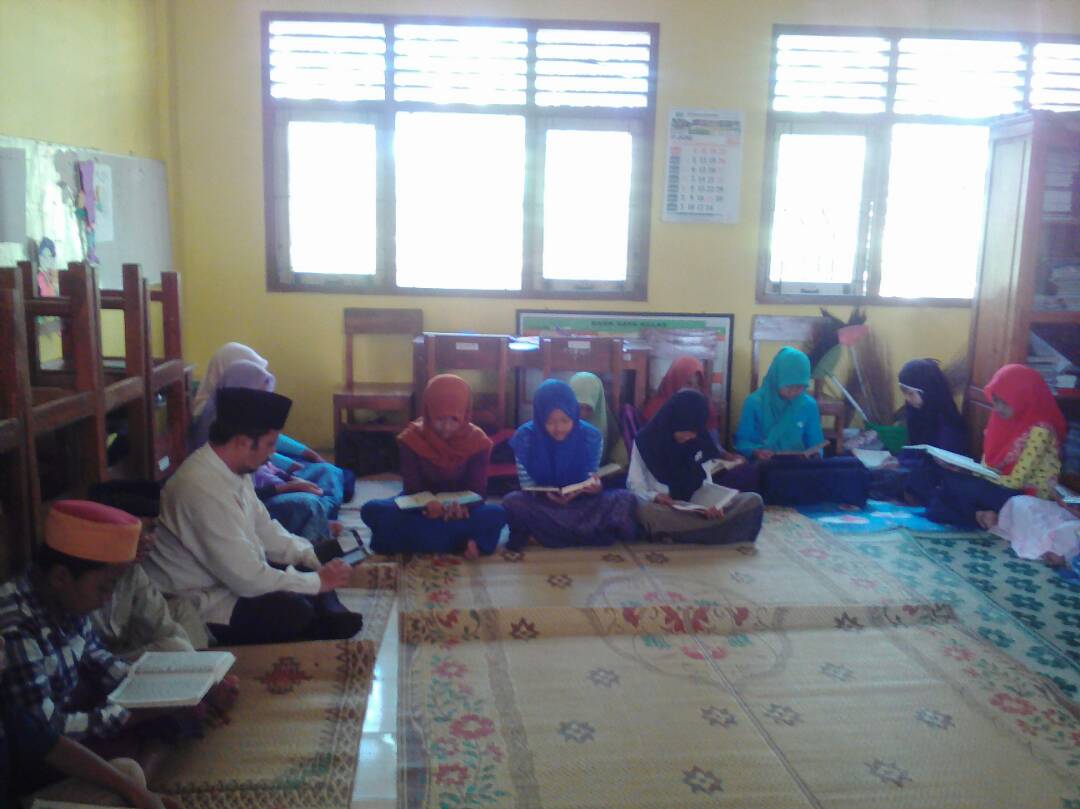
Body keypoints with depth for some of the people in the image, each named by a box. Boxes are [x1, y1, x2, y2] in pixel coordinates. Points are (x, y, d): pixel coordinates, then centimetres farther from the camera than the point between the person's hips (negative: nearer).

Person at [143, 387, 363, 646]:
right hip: (199, 606, -10)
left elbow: (264, 531, 11)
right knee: (294, 610, -30)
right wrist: (318, 582, -18)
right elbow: (247, 579, -29)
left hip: (230, 575, 10)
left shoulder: (232, 469, -1)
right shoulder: (204, 488, -30)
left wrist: (314, 559, -3)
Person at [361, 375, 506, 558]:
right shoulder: (412, 438, -13)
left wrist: (462, 506, -38)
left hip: (461, 506, -1)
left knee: (497, 514, -33)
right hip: (422, 505, 1)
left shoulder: (477, 441, -12)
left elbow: (477, 489, -14)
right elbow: (412, 487, -14)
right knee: (372, 510, -30)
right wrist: (427, 505, -39)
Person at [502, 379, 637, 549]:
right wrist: (545, 495, -30)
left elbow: (590, 482, -5)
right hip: (542, 504, -1)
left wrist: (594, 486, -29)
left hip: (580, 504, 1)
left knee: (626, 499, -23)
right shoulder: (525, 436, -13)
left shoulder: (591, 436, -11)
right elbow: (527, 485, -9)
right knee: (512, 502, -34)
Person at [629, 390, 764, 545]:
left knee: (753, 501, -17)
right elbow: (635, 486, -3)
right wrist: (654, 497, -24)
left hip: (695, 510, 4)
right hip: (662, 510, -4)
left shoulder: (700, 442, 7)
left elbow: (705, 483, 6)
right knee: (646, 512, -40)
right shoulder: (645, 440, -3)